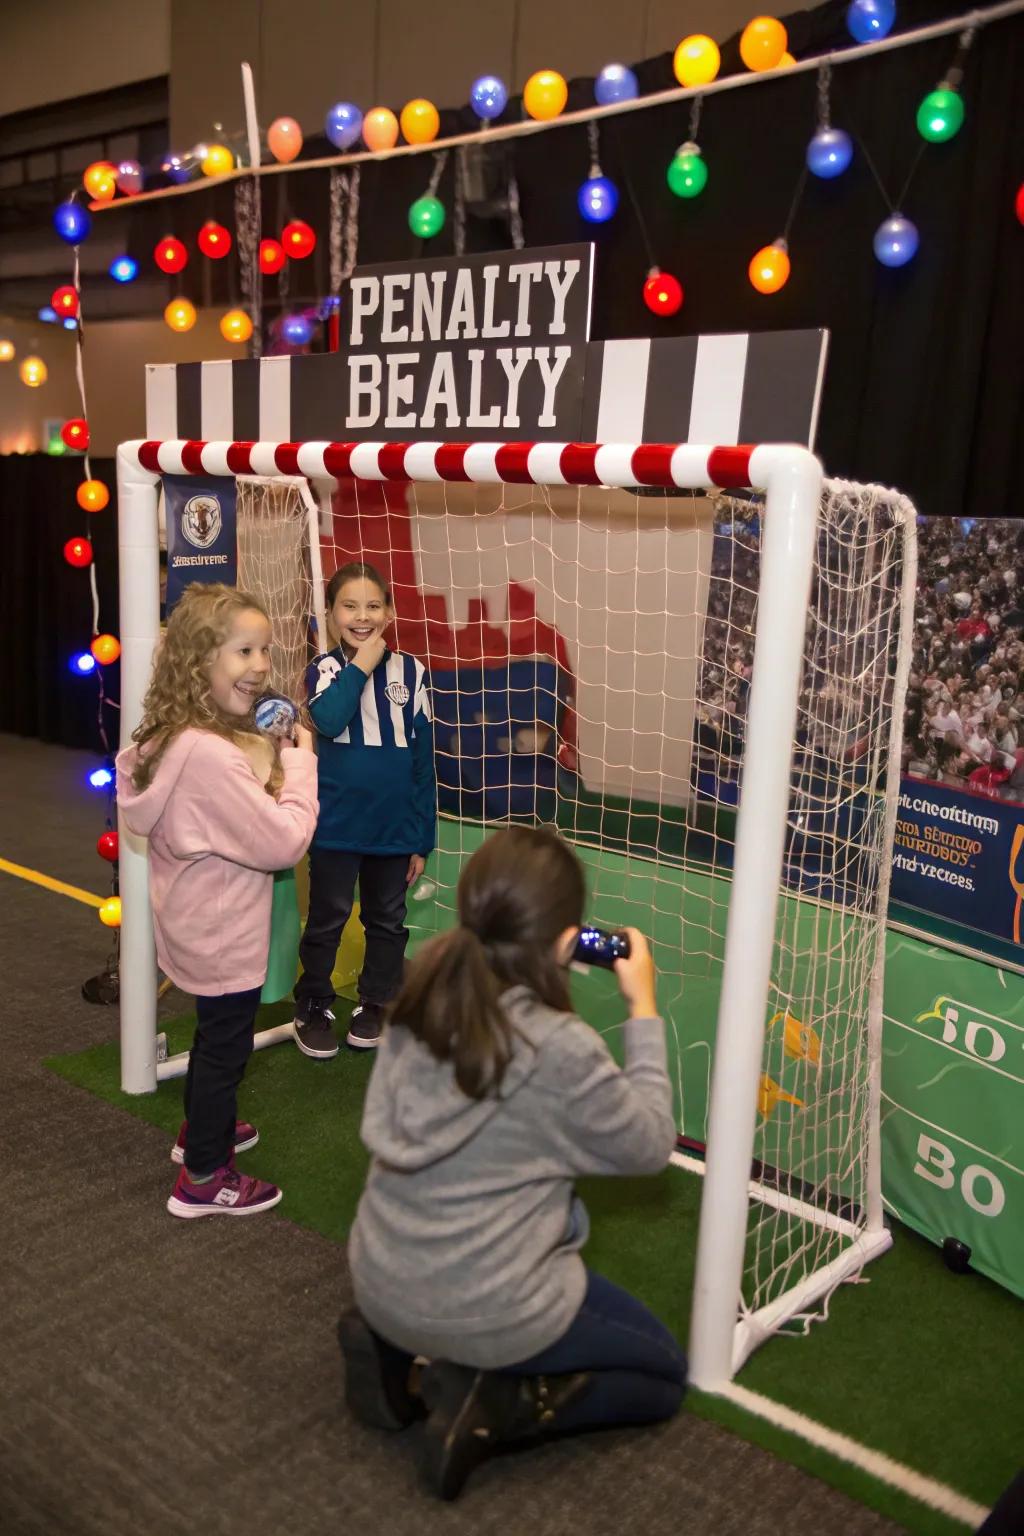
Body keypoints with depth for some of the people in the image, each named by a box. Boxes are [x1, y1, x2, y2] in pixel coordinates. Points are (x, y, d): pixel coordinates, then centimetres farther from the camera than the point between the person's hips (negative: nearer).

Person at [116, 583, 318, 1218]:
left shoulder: (179, 738, -2)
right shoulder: (209, 754, -32)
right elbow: (284, 841, -31)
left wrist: (270, 753, -4)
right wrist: (299, 761, -19)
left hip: (200, 925, 10)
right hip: (225, 936, -10)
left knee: (215, 1031, 29)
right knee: (226, 1047, 9)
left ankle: (202, 1130, 50)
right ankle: (205, 1180, 26)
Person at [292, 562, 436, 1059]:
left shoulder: (410, 671, -1)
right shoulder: (325, 669, -3)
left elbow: (423, 761, 2)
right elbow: (328, 720, -27)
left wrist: (422, 836, 2)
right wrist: (360, 666, -18)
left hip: (394, 826, 2)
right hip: (336, 825, -2)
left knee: (388, 921, 15)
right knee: (326, 920, 9)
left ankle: (374, 1004, 32)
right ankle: (313, 1008, 26)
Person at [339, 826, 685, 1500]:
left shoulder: (420, 999, -9)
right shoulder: (561, 1048, -25)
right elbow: (651, 1146, -9)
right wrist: (643, 1008, -3)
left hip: (381, 1282, 6)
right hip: (485, 1311, -6)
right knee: (665, 1375, 19)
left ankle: (394, 1347, 15)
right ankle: (487, 1404, -2)